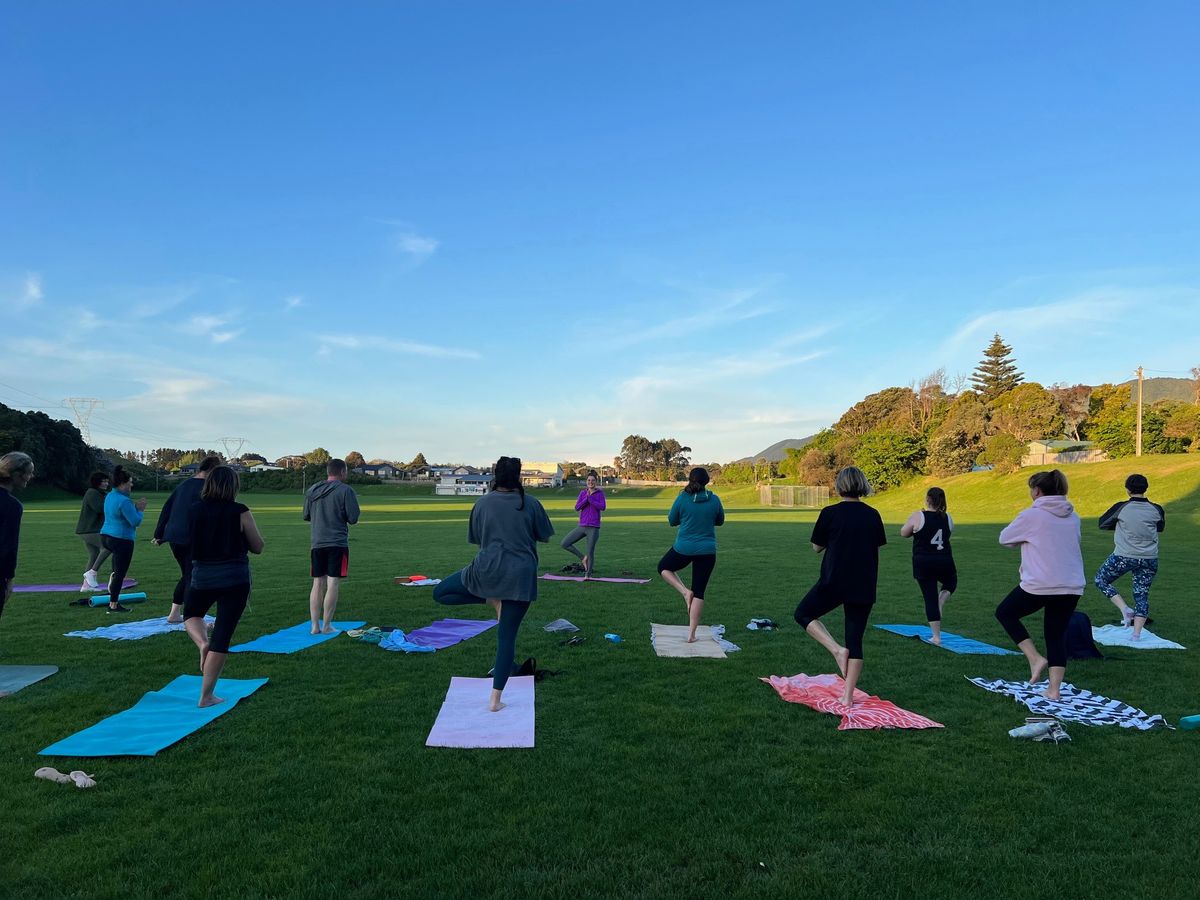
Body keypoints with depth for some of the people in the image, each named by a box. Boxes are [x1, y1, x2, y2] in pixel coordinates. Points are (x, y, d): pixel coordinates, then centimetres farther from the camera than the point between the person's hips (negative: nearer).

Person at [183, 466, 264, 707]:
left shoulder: (193, 510, -2)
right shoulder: (240, 512, -10)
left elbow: (187, 544, 11)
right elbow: (257, 547, -2)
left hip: (201, 576, 3)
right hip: (235, 579, -2)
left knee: (191, 614, 32)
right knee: (222, 637, 4)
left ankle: (202, 642, 1)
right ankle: (206, 696, 8)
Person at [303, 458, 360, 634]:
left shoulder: (312, 491, 9)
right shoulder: (345, 490, -8)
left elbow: (306, 516, 17)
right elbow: (353, 518, -11)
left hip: (317, 544, 5)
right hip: (338, 543, -5)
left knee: (317, 584, 9)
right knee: (333, 584, -1)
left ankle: (315, 625, 10)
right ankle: (326, 626, 0)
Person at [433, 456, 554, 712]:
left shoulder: (482, 503, 2)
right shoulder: (531, 504, -3)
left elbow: (474, 538, 12)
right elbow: (544, 537, 7)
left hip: (487, 570, 0)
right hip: (520, 575, 1)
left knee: (440, 593, 20)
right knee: (507, 636, 7)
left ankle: (491, 599, 5)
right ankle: (495, 699, 6)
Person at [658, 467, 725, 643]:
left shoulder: (682, 498, -10)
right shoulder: (714, 499, -5)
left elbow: (672, 521, 2)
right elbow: (720, 521, 11)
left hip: (683, 549, -2)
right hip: (707, 551, 2)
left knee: (663, 567, 27)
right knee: (699, 592, 10)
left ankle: (685, 591, 5)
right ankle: (692, 633, 10)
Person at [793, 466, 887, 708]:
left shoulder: (830, 513, -7)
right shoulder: (873, 515, 4)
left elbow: (817, 547, 3)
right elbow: (876, 550, 12)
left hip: (833, 583, -4)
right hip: (864, 587, 4)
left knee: (803, 614, 17)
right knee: (855, 640, 10)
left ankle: (837, 649, -2)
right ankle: (848, 697, 12)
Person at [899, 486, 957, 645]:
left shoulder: (918, 516, -11)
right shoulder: (947, 518, 2)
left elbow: (903, 533, 0)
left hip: (923, 564, -3)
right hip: (944, 562, 3)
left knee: (930, 599, 4)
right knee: (951, 582, 34)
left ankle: (936, 637, 7)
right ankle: (940, 604, 6)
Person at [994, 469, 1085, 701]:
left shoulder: (1031, 515, -8)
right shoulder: (1072, 517, 11)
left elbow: (1004, 538, 3)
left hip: (1039, 586, -6)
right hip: (1072, 587, 6)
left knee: (1004, 613, 16)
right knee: (1057, 635, 15)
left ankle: (1035, 658, 5)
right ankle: (1054, 689, 15)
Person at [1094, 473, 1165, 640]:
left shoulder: (1121, 508, -10)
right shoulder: (1156, 510, -1)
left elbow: (1102, 523, 3)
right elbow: (1160, 528, 19)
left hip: (1124, 557, -4)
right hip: (1149, 559, 4)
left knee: (1101, 580, 17)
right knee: (1142, 595, 12)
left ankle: (1125, 609, 3)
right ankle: (1137, 633, 9)